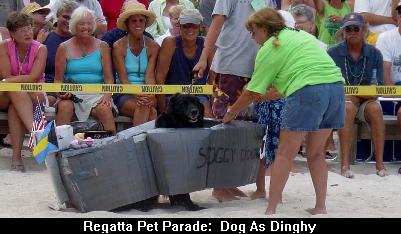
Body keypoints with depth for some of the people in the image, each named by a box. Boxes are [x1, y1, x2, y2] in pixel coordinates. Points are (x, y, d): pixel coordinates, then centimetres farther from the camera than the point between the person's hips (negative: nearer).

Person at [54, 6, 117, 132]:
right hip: (72, 93, 0)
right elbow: (58, 79, 10)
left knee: (105, 109, -31)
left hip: (96, 93, 0)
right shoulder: (64, 48, 10)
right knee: (65, 107, -33)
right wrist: (61, 91, -12)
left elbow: (108, 77, 6)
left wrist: (107, 95, -12)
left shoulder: (102, 46, 12)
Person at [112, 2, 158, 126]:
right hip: (124, 95, -2)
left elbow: (150, 75, -3)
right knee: (143, 107, -33)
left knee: (149, 109, -32)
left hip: (146, 94, 2)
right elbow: (123, 78, -8)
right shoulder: (119, 46, 1)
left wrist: (150, 95, -25)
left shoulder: (153, 46, 8)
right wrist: (137, 95, -26)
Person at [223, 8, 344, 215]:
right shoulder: (302, 35, 28)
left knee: (285, 154, 2)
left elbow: (253, 93, 9)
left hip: (307, 91, -7)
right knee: (315, 153, 18)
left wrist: (231, 112, 24)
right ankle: (320, 207, 16)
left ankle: (271, 210, 3)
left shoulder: (269, 48, 7)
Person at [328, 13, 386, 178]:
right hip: (339, 100, -1)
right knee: (348, 108, -34)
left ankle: (379, 163, -29)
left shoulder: (375, 54, 3)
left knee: (375, 109, -31)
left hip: (365, 101, 2)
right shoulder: (333, 53, -1)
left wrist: (358, 94, -21)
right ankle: (344, 165, -38)